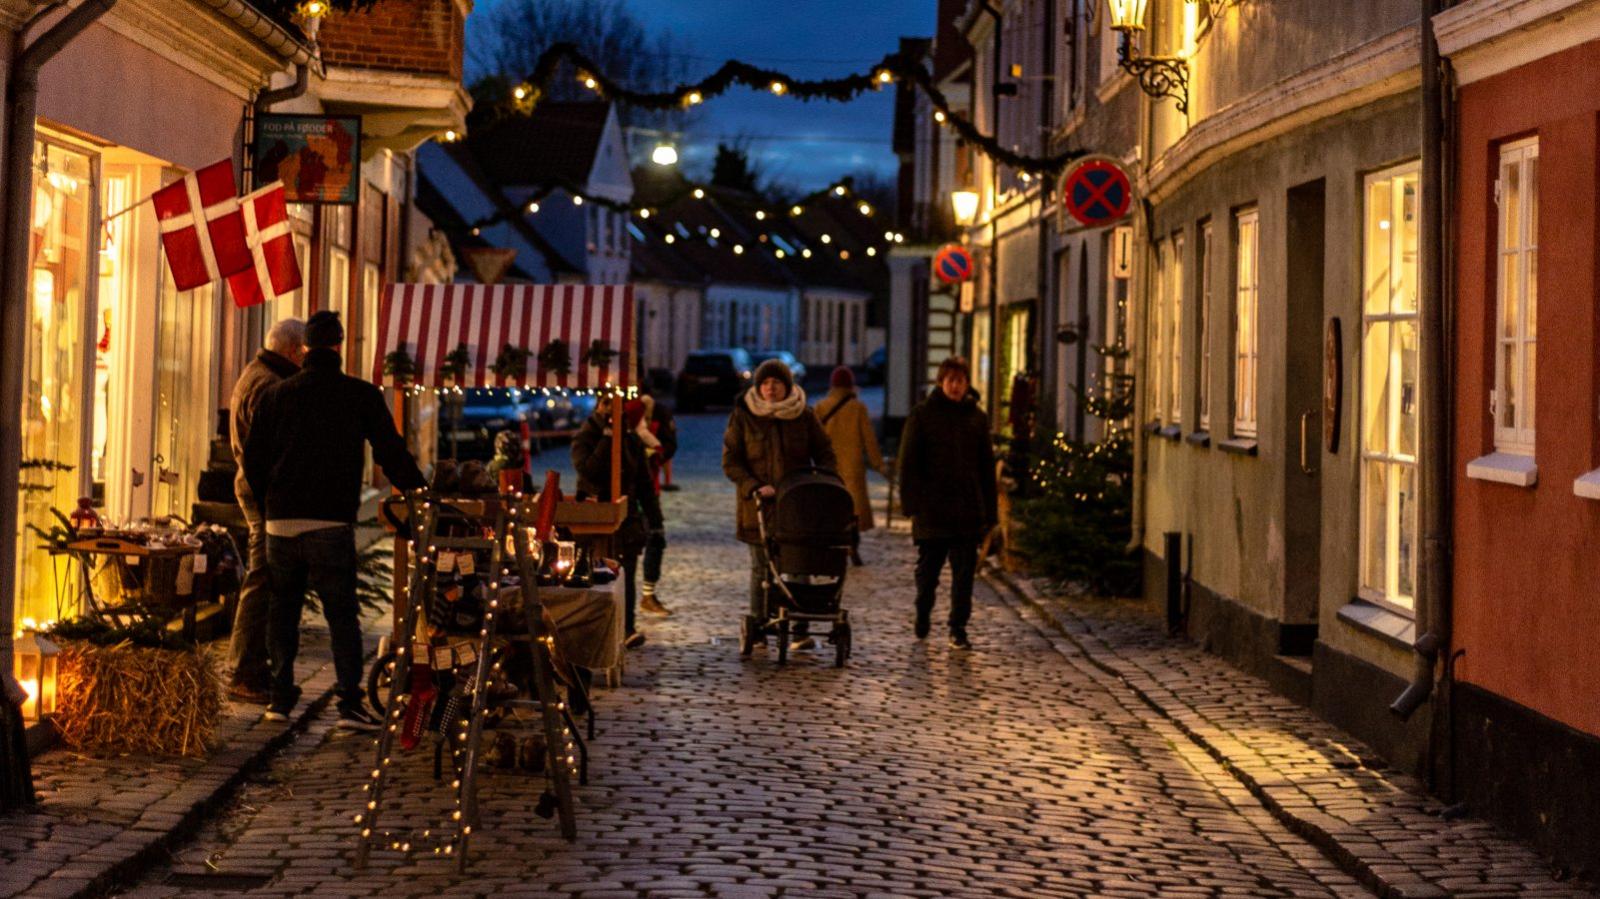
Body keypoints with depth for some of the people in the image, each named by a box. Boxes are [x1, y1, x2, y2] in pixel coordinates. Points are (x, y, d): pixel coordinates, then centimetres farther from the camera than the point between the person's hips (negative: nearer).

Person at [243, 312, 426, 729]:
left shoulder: (276, 395, 8)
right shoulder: (362, 396, 0)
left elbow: (253, 457, 11)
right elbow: (391, 453, 1)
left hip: (280, 520, 3)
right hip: (331, 523, -3)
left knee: (282, 608, 14)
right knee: (341, 612, 0)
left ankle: (280, 697, 15)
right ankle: (350, 702, -8)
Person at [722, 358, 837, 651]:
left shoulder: (805, 416, 4)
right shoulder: (743, 417, 0)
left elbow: (825, 456, 8)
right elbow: (731, 462, -2)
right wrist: (754, 488, -17)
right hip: (759, 506, -1)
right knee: (761, 569, 5)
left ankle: (800, 630, 4)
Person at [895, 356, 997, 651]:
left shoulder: (977, 417, 10)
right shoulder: (922, 414, 1)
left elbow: (986, 468, 12)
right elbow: (908, 462, -2)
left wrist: (989, 512, 7)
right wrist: (912, 503, -11)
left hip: (968, 511, 2)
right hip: (931, 510, -2)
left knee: (964, 572, 0)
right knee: (927, 569, 8)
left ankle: (958, 629, 6)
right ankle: (922, 614, 31)